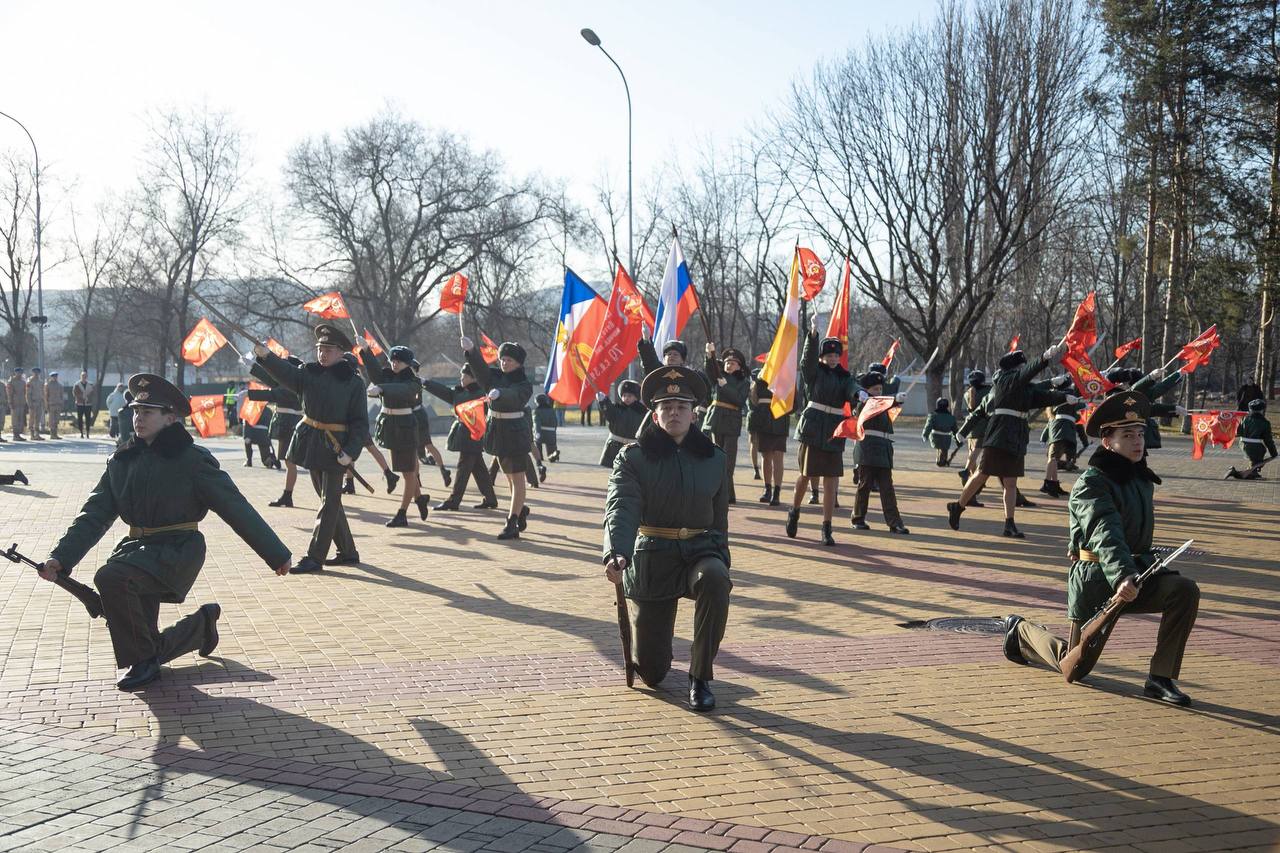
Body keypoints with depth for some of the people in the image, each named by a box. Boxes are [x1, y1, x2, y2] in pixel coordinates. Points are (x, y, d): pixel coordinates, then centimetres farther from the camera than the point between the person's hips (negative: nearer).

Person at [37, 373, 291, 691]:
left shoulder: (192, 460, -8)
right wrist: (61, 557, -8)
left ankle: (143, 661, -13)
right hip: (137, 547, 6)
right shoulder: (122, 462, 7)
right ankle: (203, 623, 35)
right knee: (151, 649, 5)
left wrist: (276, 555, -8)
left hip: (178, 550, -6)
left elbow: (236, 509, -8)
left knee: (111, 578, -32)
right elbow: (95, 514, 5)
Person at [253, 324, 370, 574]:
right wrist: (265, 354, -34)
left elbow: (360, 423, -10)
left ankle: (315, 557, -1)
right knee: (328, 500, 14)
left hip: (335, 447, -6)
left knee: (330, 501, -4)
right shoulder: (309, 372, 5)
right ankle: (347, 552, 25)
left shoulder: (352, 382, -7)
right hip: (311, 442, 6)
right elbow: (285, 372, -15)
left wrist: (350, 452, -21)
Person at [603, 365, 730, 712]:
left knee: (714, 579, -38)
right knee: (651, 673, 0)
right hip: (651, 559, -1)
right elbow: (621, 510, -20)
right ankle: (656, 656, 42)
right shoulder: (633, 457, -4)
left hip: (699, 552, 1)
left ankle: (700, 679, -21)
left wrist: (721, 563, 10)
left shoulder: (714, 458, 6)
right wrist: (615, 554, -38)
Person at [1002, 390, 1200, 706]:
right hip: (1096, 580, -6)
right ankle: (1021, 630, 34)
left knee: (1185, 590, -24)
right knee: (1075, 668, 5)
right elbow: (1105, 533, -35)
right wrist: (1122, 576, -49)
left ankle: (1160, 678, -14)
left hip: (1136, 570, 6)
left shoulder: (1142, 479, 8)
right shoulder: (1091, 483, -18)